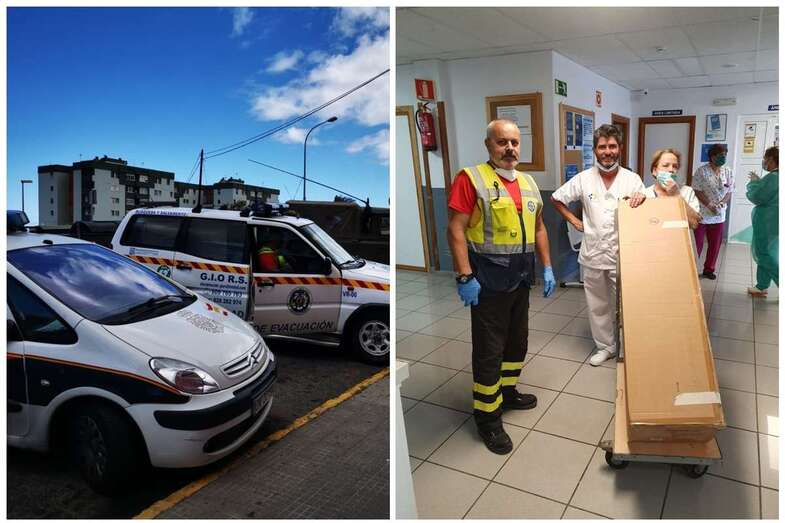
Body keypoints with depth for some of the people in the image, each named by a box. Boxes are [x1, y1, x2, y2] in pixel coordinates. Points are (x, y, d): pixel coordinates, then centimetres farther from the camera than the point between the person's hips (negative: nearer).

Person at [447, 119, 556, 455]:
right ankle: (487, 417, 15)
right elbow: (456, 230, -17)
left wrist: (547, 268, 12)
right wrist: (465, 277, -22)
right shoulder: (471, 179, -12)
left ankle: (507, 393, 40)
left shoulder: (528, 183, 10)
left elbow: (539, 229, 17)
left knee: (517, 340, 19)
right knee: (489, 348, 1)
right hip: (488, 277, -7)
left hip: (521, 276, 7)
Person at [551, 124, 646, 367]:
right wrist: (574, 221, 4)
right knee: (597, 304, 13)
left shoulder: (632, 179, -2)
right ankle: (605, 346, 29)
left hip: (622, 254, -1)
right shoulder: (583, 179, -1)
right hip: (593, 254, 2)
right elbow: (556, 199, 11)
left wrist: (641, 200, -19)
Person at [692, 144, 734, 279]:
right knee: (696, 244, 1)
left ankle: (709, 269, 24)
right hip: (701, 214, -5)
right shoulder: (701, 171, -10)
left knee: (715, 244, 11)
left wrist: (720, 204, -13)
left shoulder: (728, 172, 4)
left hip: (719, 215, 5)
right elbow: (697, 191, -13)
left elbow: (729, 192, 5)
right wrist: (709, 205, -20)